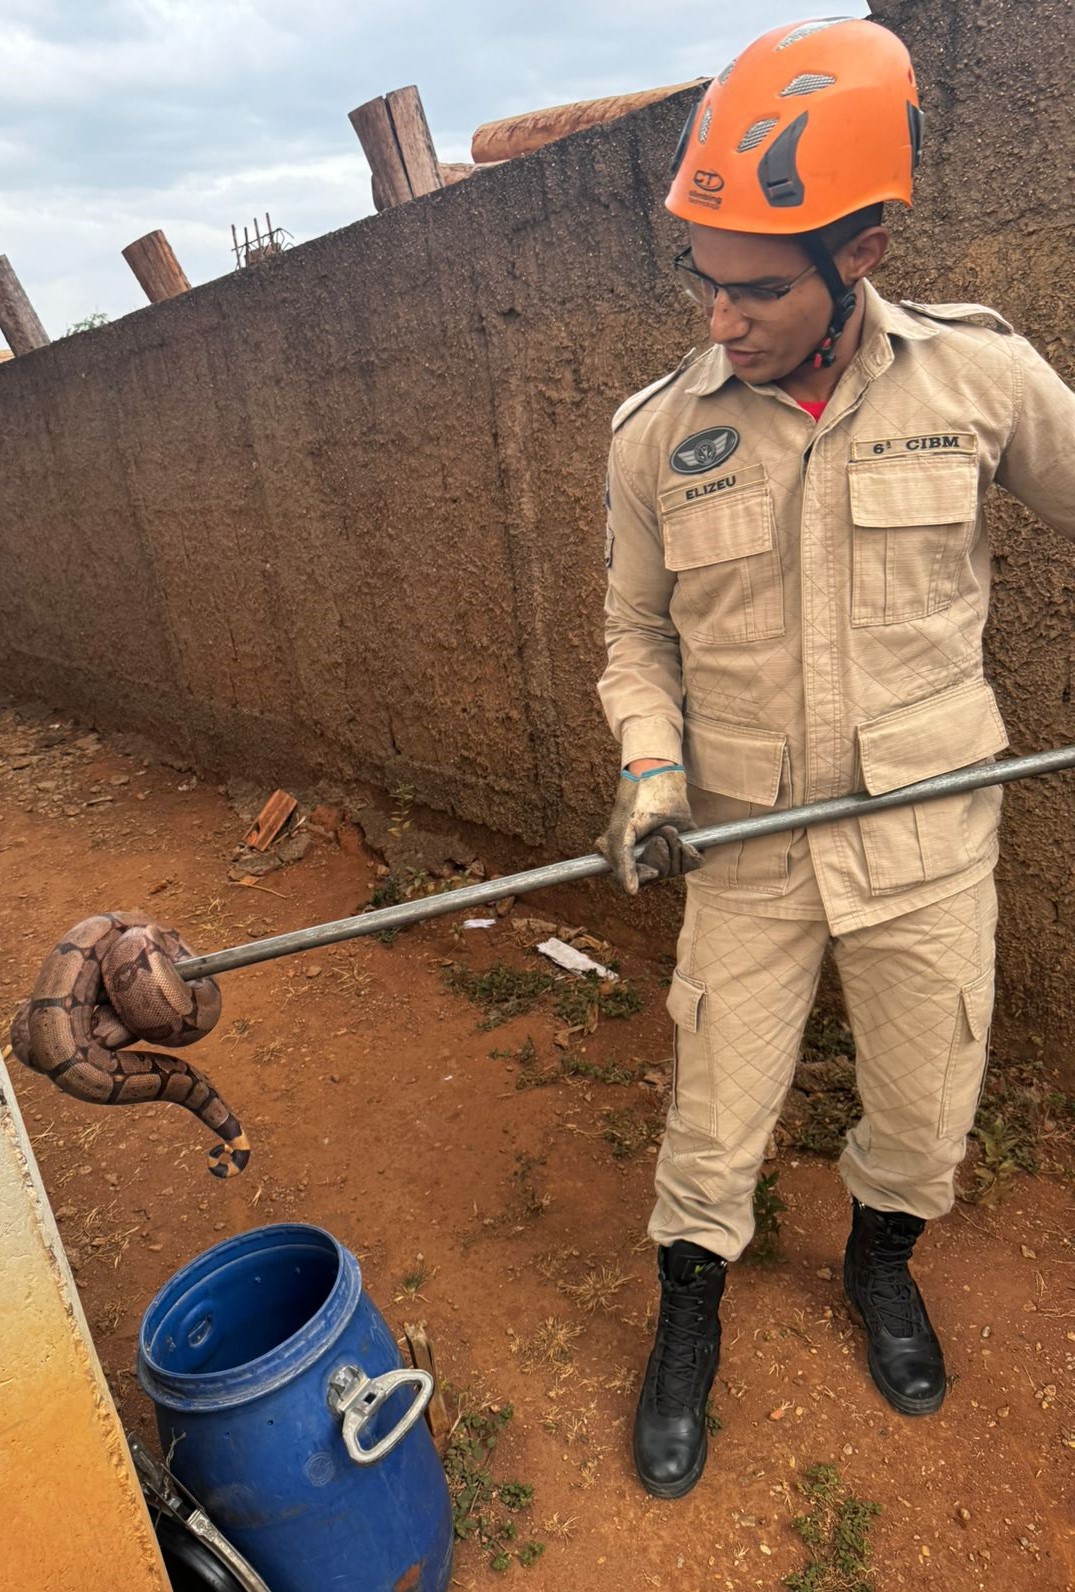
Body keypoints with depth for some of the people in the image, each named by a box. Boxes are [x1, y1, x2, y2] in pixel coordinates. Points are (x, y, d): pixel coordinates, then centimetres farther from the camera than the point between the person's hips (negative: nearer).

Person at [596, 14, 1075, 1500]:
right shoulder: (656, 434, -5)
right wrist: (650, 768, -11)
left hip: (930, 837, 1)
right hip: (745, 850, 0)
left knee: (927, 1109, 18)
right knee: (715, 1124, 11)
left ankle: (880, 1259, 53)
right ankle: (688, 1323, 42)